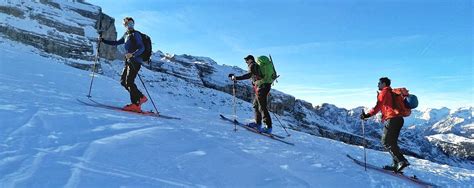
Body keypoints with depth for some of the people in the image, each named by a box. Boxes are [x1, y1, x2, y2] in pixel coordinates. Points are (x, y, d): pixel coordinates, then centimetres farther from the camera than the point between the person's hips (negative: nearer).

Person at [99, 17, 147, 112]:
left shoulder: (135, 34, -7)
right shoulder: (126, 35, 19)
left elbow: (142, 48, -19)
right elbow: (116, 43, 30)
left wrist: (133, 54, -34)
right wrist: (103, 40, 24)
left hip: (135, 61, -9)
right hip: (128, 61, 9)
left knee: (129, 82, -15)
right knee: (123, 81, 7)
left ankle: (136, 104, -12)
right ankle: (141, 97, 11)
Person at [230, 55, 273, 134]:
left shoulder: (252, 65, -8)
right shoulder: (257, 65, 21)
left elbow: (248, 75, -25)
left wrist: (236, 78, -30)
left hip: (261, 87, -10)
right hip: (266, 86, 10)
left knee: (262, 107, -9)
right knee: (256, 105, 19)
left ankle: (268, 127, -11)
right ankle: (258, 123, 24)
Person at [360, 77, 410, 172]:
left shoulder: (384, 92, -2)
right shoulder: (392, 93, 25)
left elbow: (378, 106, -13)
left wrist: (367, 115, -15)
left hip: (392, 119, -9)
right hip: (399, 119, 9)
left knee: (386, 142, -8)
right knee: (392, 142, 13)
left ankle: (401, 161, -17)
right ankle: (397, 164, 9)